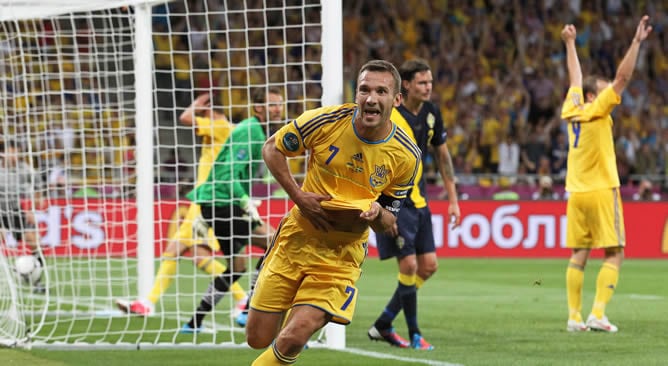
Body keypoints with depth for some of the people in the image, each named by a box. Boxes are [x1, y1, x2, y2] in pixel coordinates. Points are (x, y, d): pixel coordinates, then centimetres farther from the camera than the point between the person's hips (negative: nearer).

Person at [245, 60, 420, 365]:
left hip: (342, 256, -1)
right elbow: (272, 148, 3)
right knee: (258, 339, 2)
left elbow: (389, 222, 4)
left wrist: (376, 214, -21)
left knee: (292, 340, -19)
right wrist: (298, 196, -11)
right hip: (297, 238, 1)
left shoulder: (406, 156, -8)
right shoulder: (326, 121, -12)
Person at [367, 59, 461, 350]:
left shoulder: (431, 113, 4)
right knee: (409, 265, -11)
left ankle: (382, 325, 16)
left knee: (428, 266, 5)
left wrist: (453, 198, 11)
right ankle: (414, 334, 2)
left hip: (418, 201, 8)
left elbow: (442, 154, 15)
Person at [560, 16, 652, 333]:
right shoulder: (596, 111, -8)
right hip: (601, 192, -7)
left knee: (579, 255, 5)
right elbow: (622, 78, -14)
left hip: (576, 194, 7)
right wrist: (636, 42, -14)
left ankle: (574, 316, 0)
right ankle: (598, 313, -13)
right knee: (614, 253, -3)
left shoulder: (572, 112, 8)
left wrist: (570, 43, 36)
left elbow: (575, 78, 23)